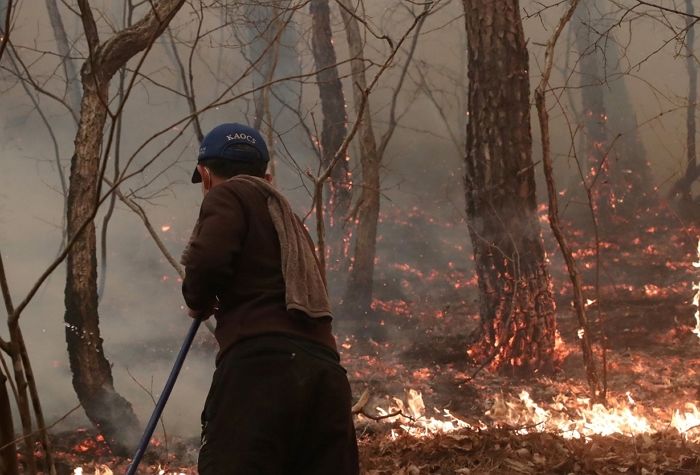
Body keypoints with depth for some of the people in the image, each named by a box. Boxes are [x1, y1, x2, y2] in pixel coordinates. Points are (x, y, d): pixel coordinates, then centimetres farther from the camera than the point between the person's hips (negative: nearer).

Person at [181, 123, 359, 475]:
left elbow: (207, 260, -10)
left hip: (261, 368, -7)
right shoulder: (287, 219, 32)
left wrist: (198, 301, 11)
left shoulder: (228, 195, 9)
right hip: (325, 375, 8)